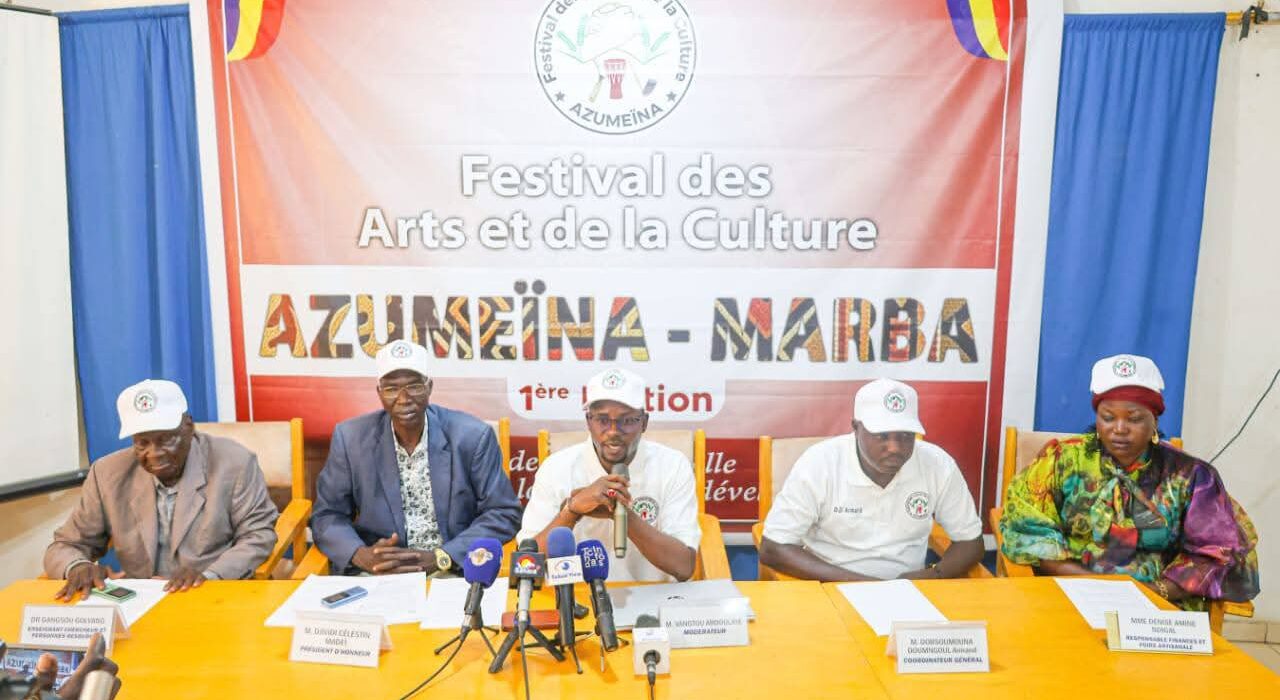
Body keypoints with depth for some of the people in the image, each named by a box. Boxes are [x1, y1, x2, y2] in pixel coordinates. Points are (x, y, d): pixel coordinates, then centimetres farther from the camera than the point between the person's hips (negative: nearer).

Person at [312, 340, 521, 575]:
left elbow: (504, 514, -3)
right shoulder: (350, 438, -1)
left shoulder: (473, 436, -6)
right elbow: (327, 516, 6)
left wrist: (439, 558, -15)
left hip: (455, 572, -1)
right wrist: (361, 555, -15)